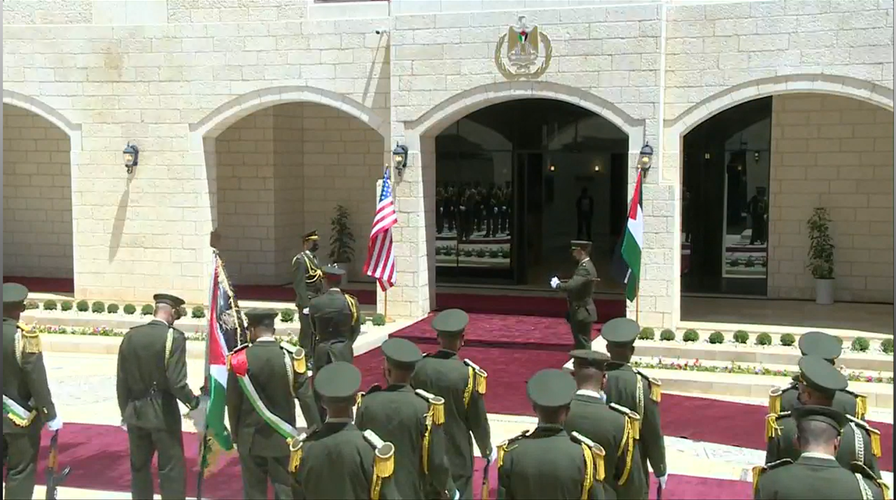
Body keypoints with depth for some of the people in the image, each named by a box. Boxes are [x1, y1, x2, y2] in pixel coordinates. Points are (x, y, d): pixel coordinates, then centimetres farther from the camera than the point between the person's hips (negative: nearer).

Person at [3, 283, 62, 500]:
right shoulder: (24, 336, -18)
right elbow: (37, 380, -18)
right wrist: (51, 415, -9)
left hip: (5, 415, 5)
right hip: (21, 417, -5)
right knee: (20, 473, 5)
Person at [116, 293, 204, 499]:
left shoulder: (130, 336, 1)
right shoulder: (174, 337, -14)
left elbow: (122, 382, 5)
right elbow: (177, 382, -20)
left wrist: (125, 412, 17)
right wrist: (195, 404, -5)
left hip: (136, 412, 5)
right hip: (163, 413, -5)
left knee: (139, 467, 18)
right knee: (172, 471, 1)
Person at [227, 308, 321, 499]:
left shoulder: (241, 358, -11)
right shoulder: (291, 356, -10)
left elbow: (233, 401, -4)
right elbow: (306, 397, -11)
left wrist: (235, 433, 10)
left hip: (251, 438, 0)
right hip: (283, 437, 0)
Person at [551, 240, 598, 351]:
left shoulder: (585, 268, -21)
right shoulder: (585, 266, 13)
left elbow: (572, 285, -31)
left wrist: (557, 284, -16)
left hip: (582, 313, -10)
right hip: (581, 312, 10)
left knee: (583, 344, -4)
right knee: (581, 343, 17)